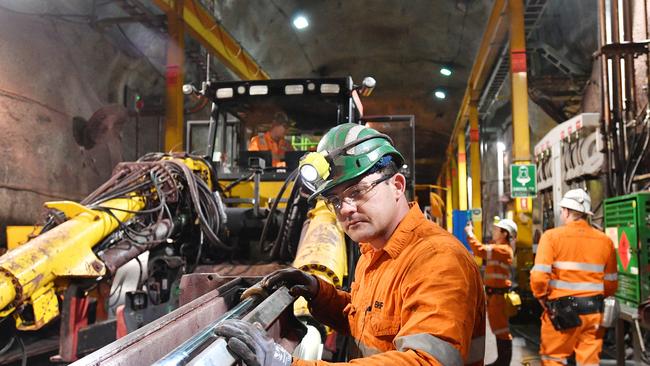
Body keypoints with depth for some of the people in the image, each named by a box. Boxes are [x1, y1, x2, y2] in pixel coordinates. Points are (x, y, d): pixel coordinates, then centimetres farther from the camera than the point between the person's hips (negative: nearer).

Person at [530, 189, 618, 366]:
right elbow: (611, 283, 7)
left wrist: (542, 297, 2)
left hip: (561, 310, -3)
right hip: (594, 311, 3)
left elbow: (539, 276, -16)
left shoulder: (552, 236, -9)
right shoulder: (605, 240, 2)